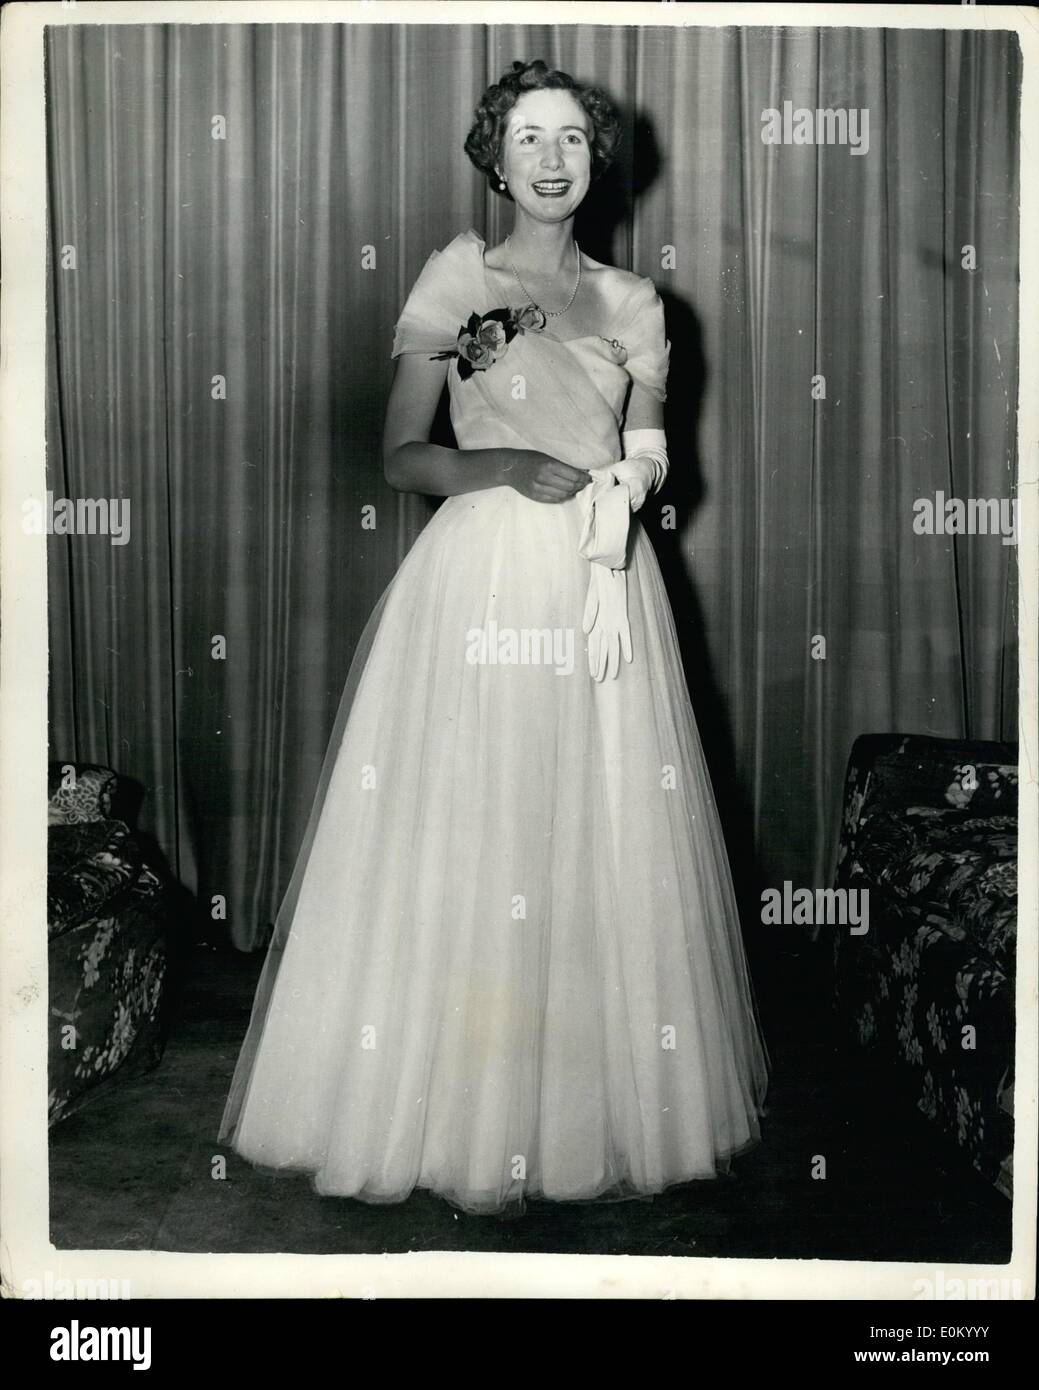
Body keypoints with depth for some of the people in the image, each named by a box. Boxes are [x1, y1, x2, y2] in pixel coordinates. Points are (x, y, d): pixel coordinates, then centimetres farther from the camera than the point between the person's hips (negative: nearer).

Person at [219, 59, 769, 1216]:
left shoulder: (632, 303, 13)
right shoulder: (456, 278, 3)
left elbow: (650, 460, 16)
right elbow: (400, 455, 0)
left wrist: (624, 480, -6)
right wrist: (507, 466, -16)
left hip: (603, 589, 4)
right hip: (482, 581, -3)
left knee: (603, 843, 5)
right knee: (469, 839, -1)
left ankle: (599, 1104, 22)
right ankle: (465, 1116, 14)